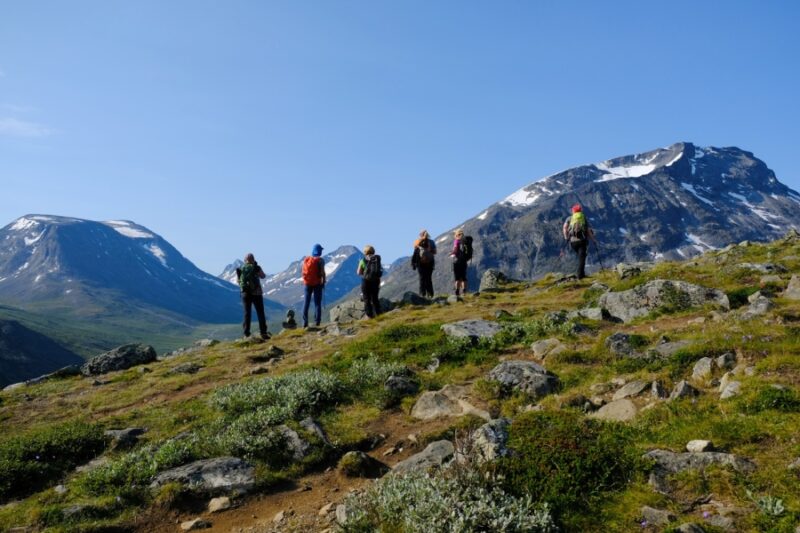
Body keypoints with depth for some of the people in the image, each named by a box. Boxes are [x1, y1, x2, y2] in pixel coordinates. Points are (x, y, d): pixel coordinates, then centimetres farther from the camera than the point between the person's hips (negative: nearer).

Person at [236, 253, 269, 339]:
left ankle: (246, 334, 5)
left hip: (245, 294, 3)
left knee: (247, 313, 8)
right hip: (256, 293, -3)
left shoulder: (241, 269, 1)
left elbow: (238, 281, 10)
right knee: (260, 313, 4)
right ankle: (263, 333, 1)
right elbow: (263, 276, 7)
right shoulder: (256, 267, -7)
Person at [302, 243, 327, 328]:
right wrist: (323, 282, -2)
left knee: (306, 303, 10)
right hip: (317, 284, -3)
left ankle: (305, 323, 7)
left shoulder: (305, 259, 4)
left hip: (308, 283, 4)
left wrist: (305, 282, 15)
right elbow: (322, 272, -13)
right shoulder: (320, 260, -9)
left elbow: (303, 272, 5)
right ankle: (317, 323, -2)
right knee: (317, 303, 2)